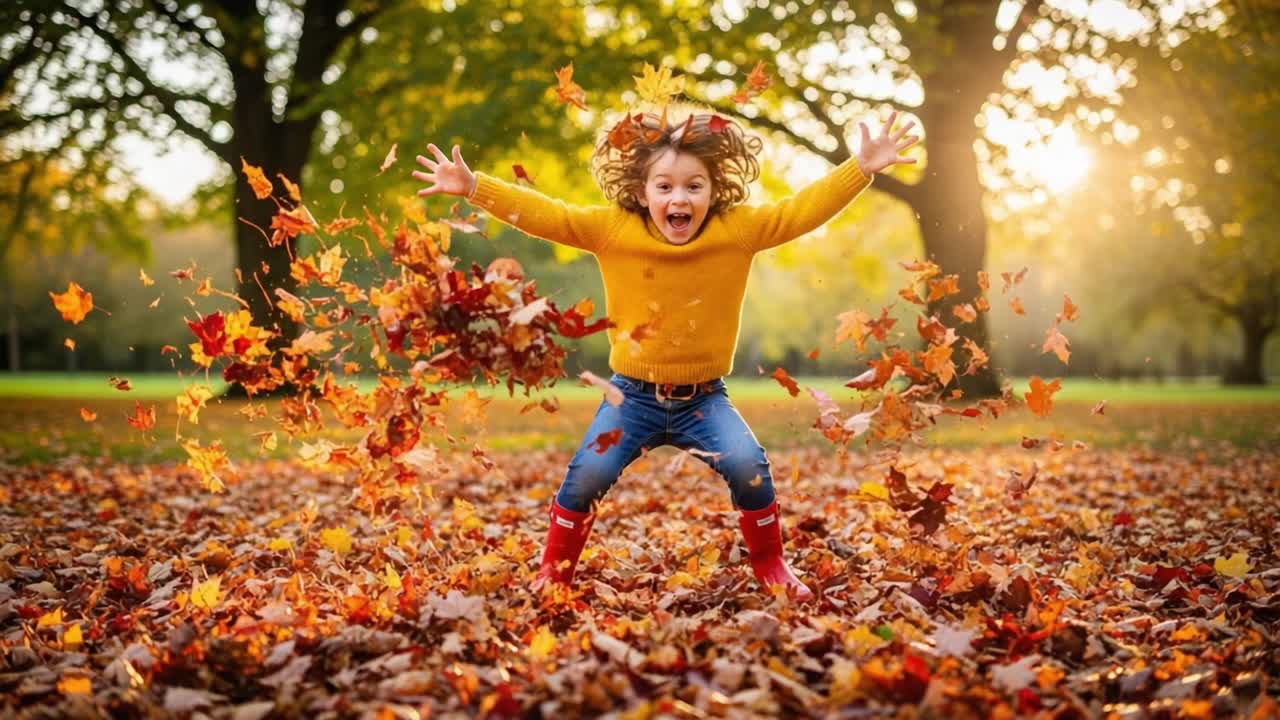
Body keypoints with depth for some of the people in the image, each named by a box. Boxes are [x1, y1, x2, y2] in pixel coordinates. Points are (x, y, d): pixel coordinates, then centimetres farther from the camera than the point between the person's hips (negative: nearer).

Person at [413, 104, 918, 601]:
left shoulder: (738, 230, -6)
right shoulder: (611, 229, -8)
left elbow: (804, 209, -7)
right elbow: (542, 214, -10)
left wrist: (863, 166, -15)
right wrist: (472, 186, -17)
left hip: (703, 397, 0)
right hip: (633, 394, 0)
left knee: (749, 467, -19)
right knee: (587, 474, -15)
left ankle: (770, 565, 8)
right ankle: (554, 569, 11)